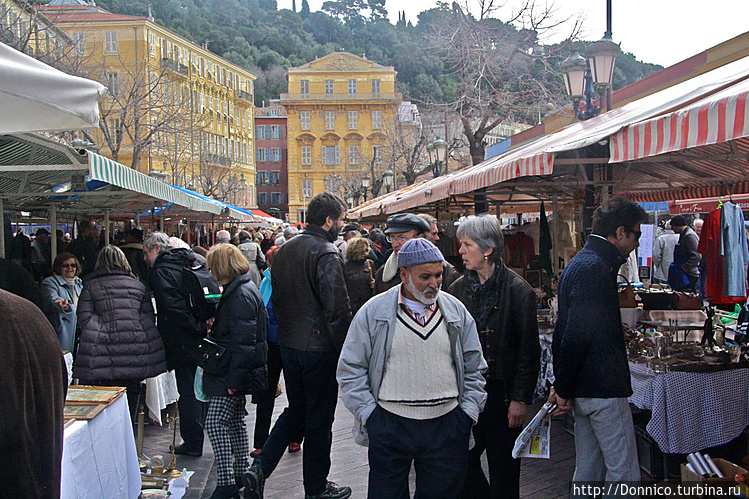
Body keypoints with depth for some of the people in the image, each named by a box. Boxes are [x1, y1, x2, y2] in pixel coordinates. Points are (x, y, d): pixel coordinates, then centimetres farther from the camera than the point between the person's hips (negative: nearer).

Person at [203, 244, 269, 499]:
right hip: (236, 373, 11)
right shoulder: (242, 289, 14)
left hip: (234, 373, -11)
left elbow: (243, 342, -23)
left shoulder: (240, 296, -19)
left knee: (215, 423, -9)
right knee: (235, 422, 16)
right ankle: (242, 475, 26)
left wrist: (234, 378, -22)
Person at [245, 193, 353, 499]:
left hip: (288, 346, 8)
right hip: (320, 348, -7)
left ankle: (260, 468, 11)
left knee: (295, 410, 22)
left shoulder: (284, 250, 8)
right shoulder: (326, 253, -18)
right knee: (319, 420, 7)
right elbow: (337, 309, -22)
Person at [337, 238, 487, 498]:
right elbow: (351, 369, 0)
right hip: (389, 425, -2)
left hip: (446, 425, 2)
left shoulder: (457, 311, 6)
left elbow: (474, 367, 12)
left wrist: (468, 412, 4)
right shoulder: (373, 312, -2)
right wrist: (368, 413, -5)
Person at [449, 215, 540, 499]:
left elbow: (529, 351, -8)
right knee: (463, 459, 9)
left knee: (503, 467, 7)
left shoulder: (518, 290, -9)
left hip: (501, 392, -4)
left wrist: (521, 399, -11)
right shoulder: (458, 288, 5)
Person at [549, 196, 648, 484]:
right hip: (603, 388, -10)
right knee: (625, 474, 0)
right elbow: (576, 336, -21)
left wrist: (562, 386, 17)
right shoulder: (595, 268, -17)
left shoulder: (578, 263, 15)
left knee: (588, 470, 16)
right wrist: (562, 389, -13)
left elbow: (563, 331, 18)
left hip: (582, 388, 10)